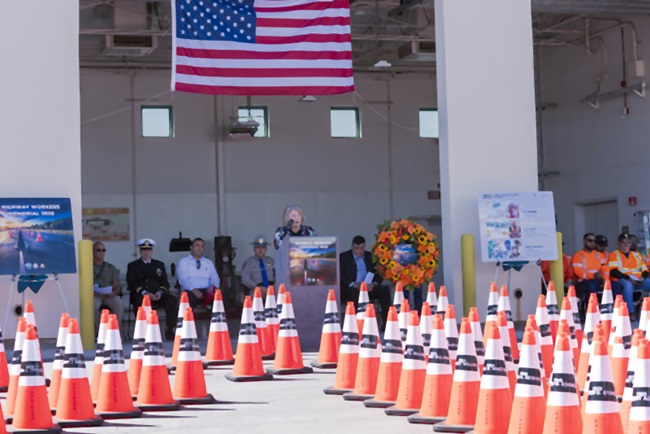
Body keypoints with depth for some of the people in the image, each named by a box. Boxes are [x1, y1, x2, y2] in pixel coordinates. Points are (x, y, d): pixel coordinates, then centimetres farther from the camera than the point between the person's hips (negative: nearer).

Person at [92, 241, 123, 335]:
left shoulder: (111, 267, 19)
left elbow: (117, 285, 13)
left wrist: (114, 293, -10)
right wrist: (92, 292, -18)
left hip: (109, 295, 2)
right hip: (94, 295, -2)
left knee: (119, 305, -30)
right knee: (93, 305, -37)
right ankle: (97, 333, -27)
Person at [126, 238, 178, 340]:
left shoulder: (159, 265, 25)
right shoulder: (133, 266, 16)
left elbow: (165, 283, 15)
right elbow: (131, 284, 2)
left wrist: (161, 292, -8)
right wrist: (144, 292, -16)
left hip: (158, 295, 3)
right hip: (140, 295, -3)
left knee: (172, 300, -28)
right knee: (141, 303, -39)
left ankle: (169, 331, -25)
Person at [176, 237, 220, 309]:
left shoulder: (209, 263, 23)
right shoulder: (183, 262, 11)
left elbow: (215, 278, 12)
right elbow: (183, 279, -4)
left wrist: (213, 287, -14)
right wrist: (193, 290, -22)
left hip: (207, 291, 3)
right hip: (190, 291, -3)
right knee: (190, 296, -42)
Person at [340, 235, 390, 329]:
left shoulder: (370, 256, 18)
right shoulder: (343, 257, 8)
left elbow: (378, 273, 12)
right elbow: (340, 275, -4)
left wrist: (374, 284, -11)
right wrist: (353, 284, -20)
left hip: (369, 287, 4)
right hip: (350, 288, -4)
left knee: (384, 290, -24)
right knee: (355, 292, -38)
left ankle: (386, 323, -26)